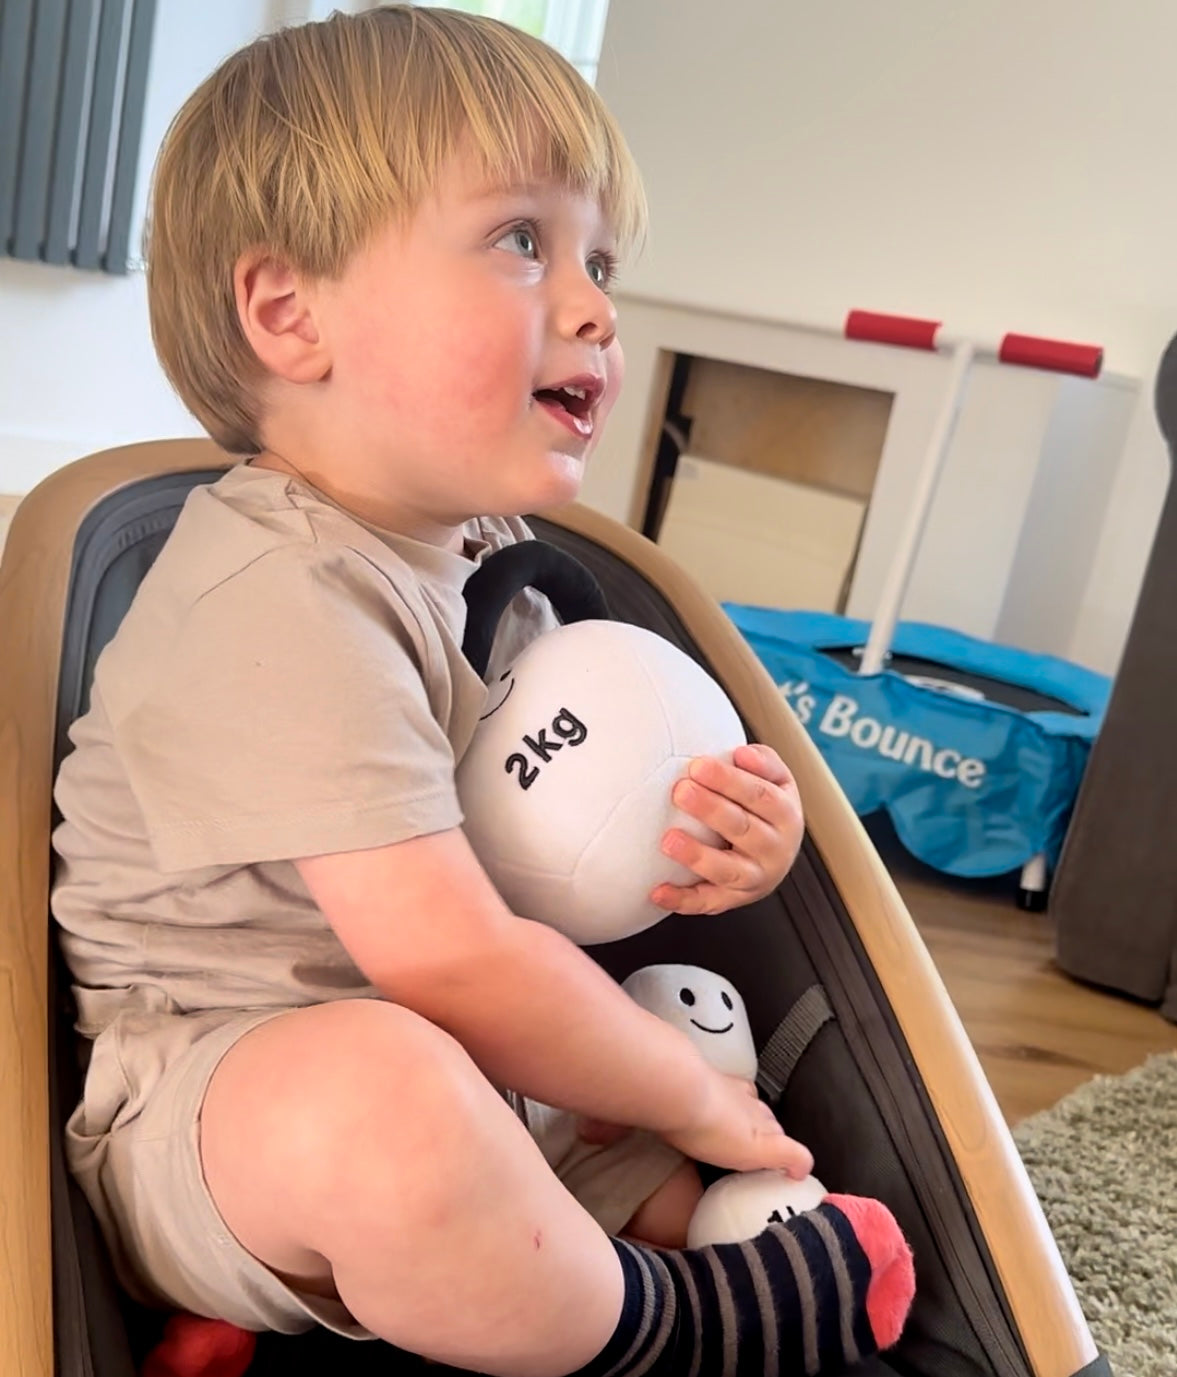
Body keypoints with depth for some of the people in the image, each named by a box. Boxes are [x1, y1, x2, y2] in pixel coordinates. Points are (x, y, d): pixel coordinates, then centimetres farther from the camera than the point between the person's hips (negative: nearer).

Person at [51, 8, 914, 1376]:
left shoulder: (479, 548, 4)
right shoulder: (283, 599, -26)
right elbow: (451, 962, -29)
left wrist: (682, 858, -8)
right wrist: (691, 1094, -13)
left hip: (469, 1079, 9)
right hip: (201, 1101, -8)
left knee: (722, 1195, 19)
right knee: (382, 1089, -42)